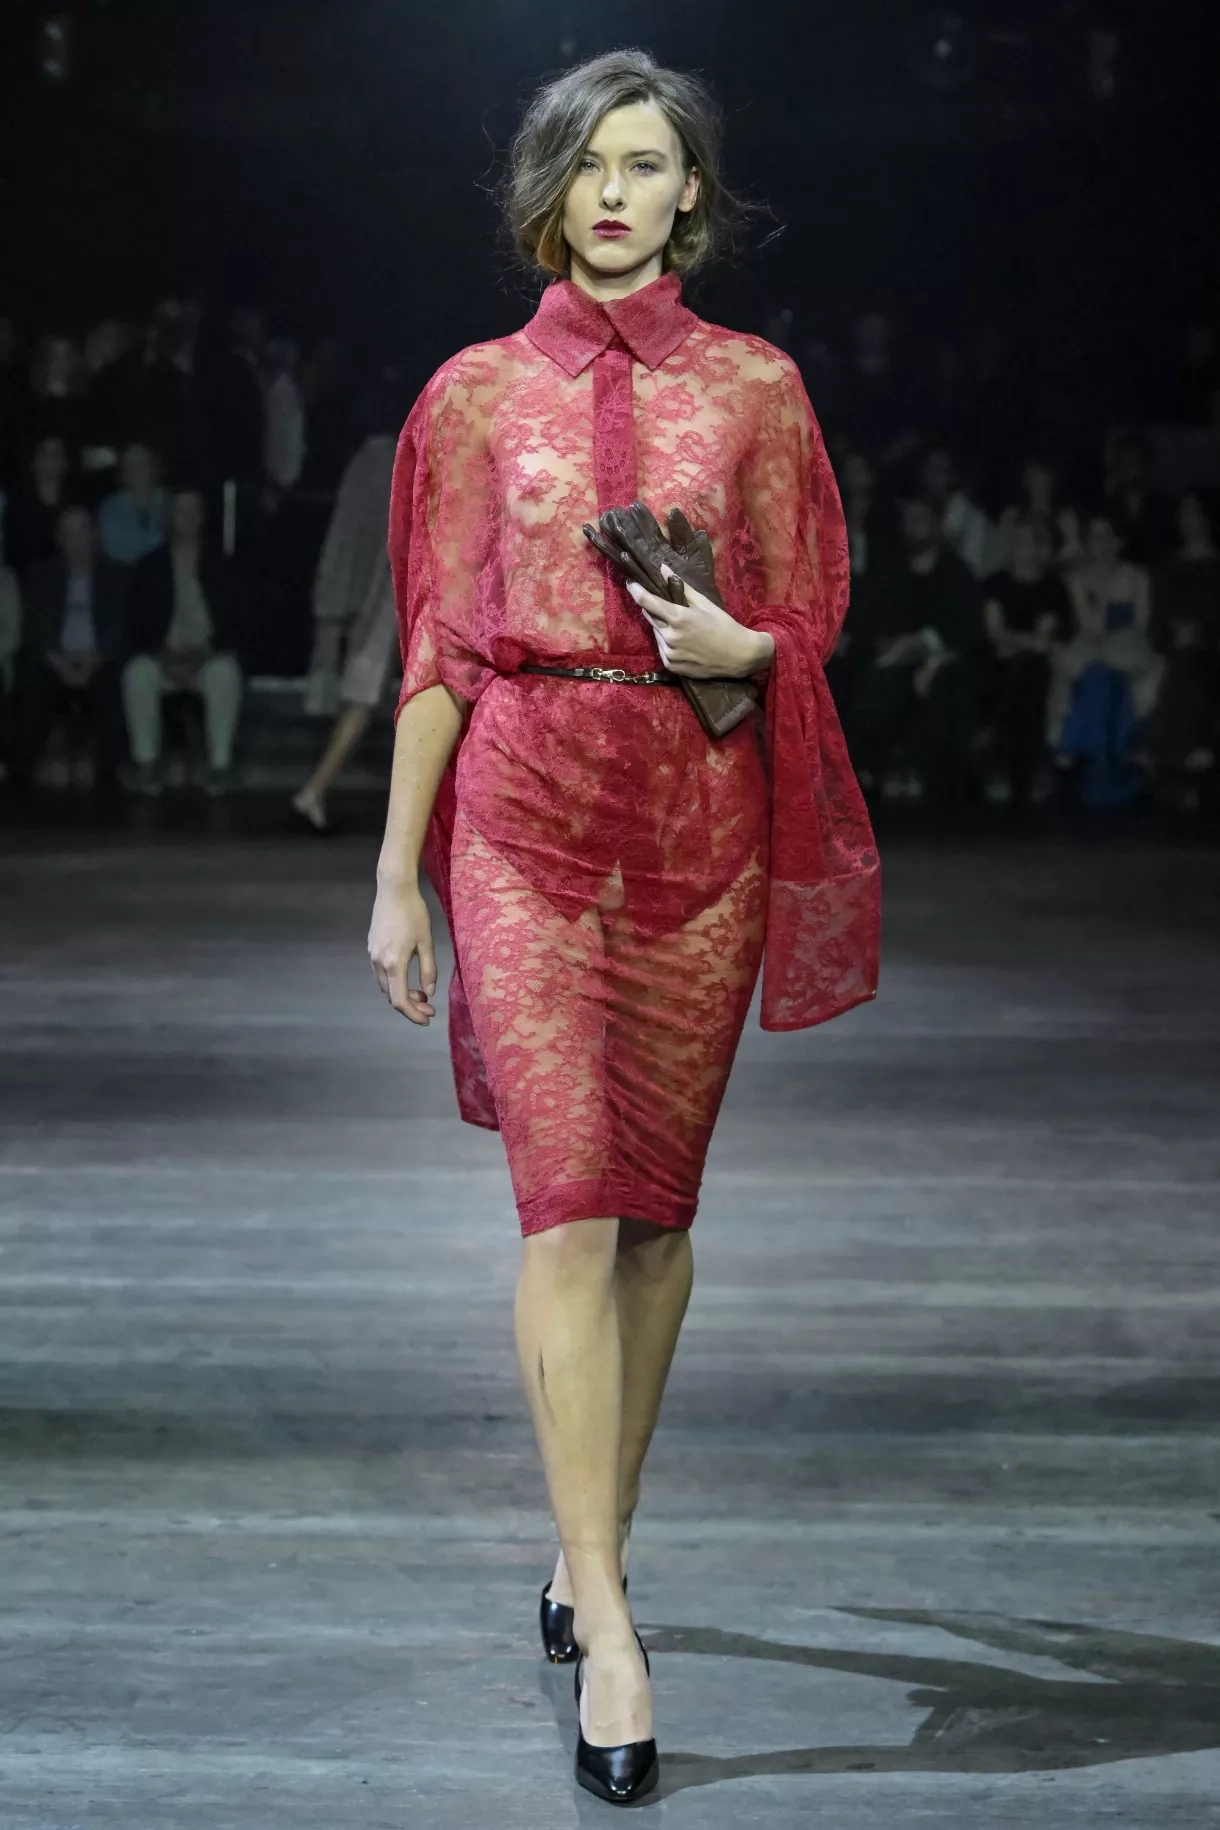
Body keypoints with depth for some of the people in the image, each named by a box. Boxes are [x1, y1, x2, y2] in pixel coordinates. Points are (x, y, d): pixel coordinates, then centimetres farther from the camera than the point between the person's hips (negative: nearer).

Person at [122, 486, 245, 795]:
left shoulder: (218, 566, 10)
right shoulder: (150, 567, 10)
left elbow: (232, 624, 4)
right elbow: (139, 625, 5)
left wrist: (203, 653, -14)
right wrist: (163, 656, -14)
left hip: (208, 657, -1)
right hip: (164, 657, 1)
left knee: (224, 673, -36)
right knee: (137, 673, -33)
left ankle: (220, 765, -31)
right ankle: (146, 762, -25)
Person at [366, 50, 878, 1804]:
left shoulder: (756, 390, 7)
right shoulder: (480, 394, 6)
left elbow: (809, 624, 11)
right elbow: (439, 649, 5)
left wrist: (740, 646, -12)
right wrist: (397, 874, 2)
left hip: (701, 819, 2)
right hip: (531, 815, -1)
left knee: (655, 1203, 7)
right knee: (570, 1202, -11)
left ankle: (592, 1553, 23)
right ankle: (609, 1623, -14)